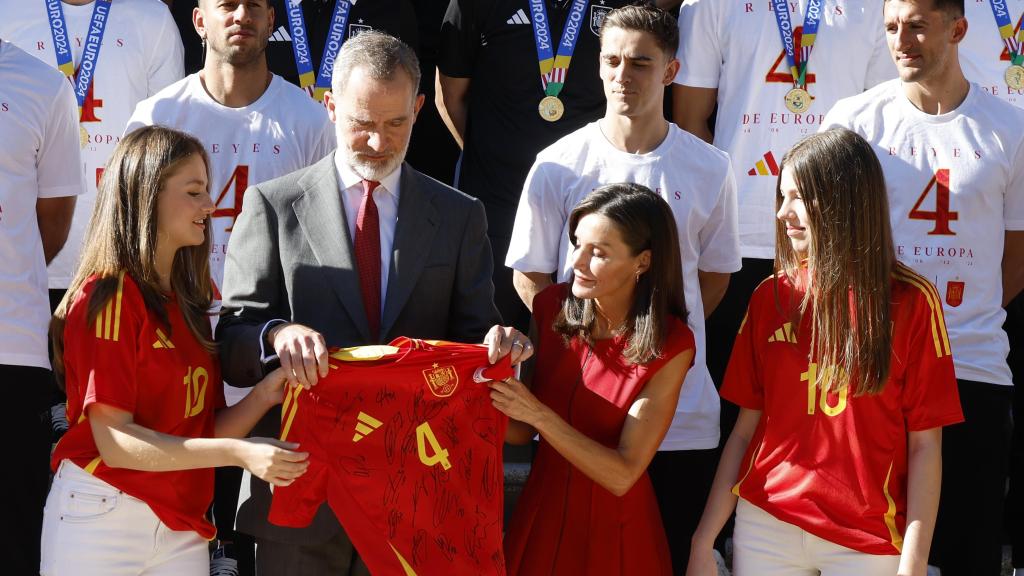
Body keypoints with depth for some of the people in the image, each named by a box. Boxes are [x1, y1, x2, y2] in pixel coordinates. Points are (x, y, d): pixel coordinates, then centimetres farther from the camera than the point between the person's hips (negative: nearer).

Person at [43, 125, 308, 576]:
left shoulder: (188, 305, 13)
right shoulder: (108, 296, -11)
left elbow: (203, 434, 9)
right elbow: (114, 441, -17)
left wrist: (263, 396, -9)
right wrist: (239, 453, -24)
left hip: (182, 529, 7)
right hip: (102, 521, -7)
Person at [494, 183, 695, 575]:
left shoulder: (669, 346, -18)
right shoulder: (551, 307, -6)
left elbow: (622, 476, -21)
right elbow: (521, 433, -2)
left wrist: (538, 413, -29)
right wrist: (499, 375, -20)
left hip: (612, 528, -3)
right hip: (541, 514, 3)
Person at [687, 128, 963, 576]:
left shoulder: (910, 302, -3)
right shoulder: (772, 297, 5)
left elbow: (925, 446, -4)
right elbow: (746, 429, 6)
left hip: (869, 539, -2)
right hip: (767, 525, 2)